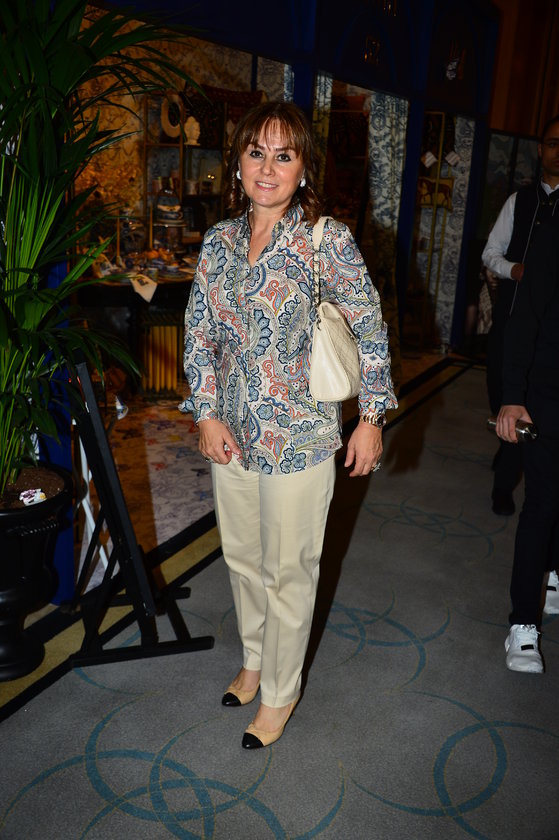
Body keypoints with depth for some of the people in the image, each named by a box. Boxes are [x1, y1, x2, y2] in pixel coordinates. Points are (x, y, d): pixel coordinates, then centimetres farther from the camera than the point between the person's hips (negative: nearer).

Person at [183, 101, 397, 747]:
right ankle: (255, 659, 46)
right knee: (242, 558, 20)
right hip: (231, 432, 5)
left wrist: (371, 418, -6)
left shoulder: (328, 239, -11)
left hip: (299, 437, -5)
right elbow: (198, 333, 6)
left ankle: (280, 692, 33)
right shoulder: (219, 240, 2)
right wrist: (207, 414, -2)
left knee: (288, 570, 10)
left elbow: (370, 329, -6)